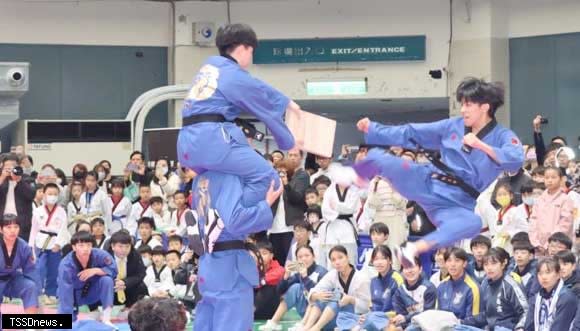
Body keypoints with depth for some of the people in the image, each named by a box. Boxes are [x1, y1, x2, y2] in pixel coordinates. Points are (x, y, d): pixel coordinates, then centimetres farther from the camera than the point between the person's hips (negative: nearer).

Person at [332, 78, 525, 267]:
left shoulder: (502, 136, -6)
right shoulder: (453, 126, 7)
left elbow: (516, 160, -28)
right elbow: (410, 134, 13)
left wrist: (482, 146, -37)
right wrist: (372, 129, 10)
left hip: (454, 203, -3)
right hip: (426, 182, 3)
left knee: (473, 223, -40)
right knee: (377, 157, -22)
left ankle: (415, 248, -40)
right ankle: (356, 176, 11)